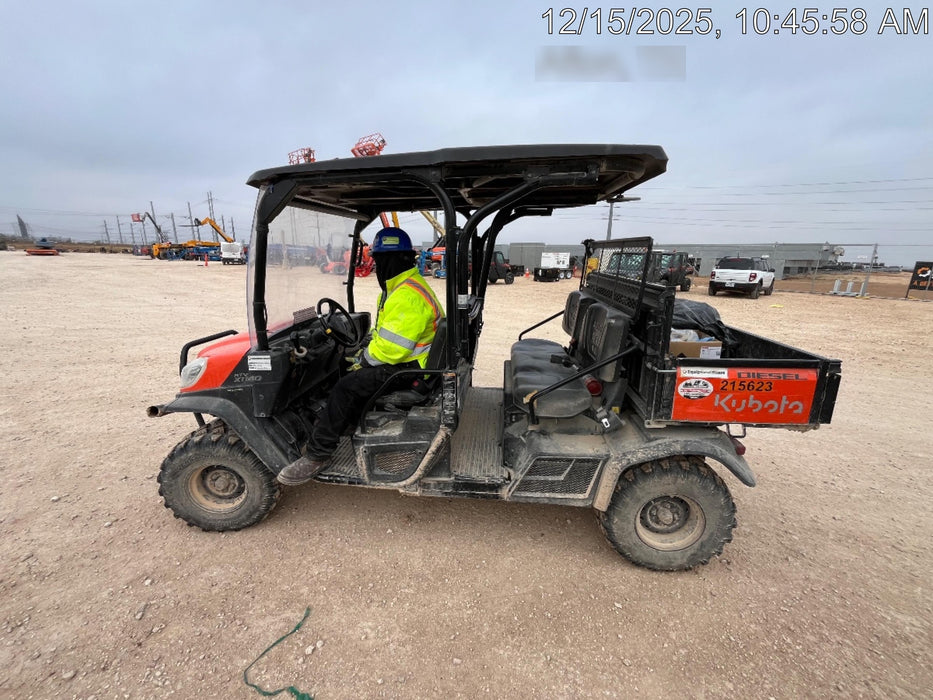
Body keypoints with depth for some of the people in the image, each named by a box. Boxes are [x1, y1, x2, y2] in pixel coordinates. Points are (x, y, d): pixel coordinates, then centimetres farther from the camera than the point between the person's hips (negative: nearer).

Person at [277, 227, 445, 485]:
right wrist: (365, 353, 4)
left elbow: (391, 348, -27)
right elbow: (385, 334, 18)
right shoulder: (400, 287, 13)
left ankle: (318, 455, -6)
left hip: (408, 368, -11)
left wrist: (363, 360, -11)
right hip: (403, 358, 11)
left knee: (347, 386, -17)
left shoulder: (408, 296, -24)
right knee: (350, 372, 15)